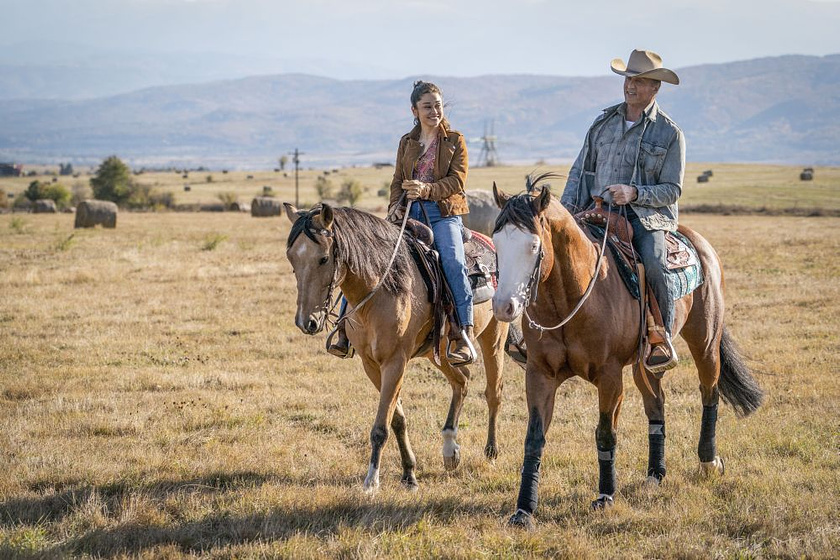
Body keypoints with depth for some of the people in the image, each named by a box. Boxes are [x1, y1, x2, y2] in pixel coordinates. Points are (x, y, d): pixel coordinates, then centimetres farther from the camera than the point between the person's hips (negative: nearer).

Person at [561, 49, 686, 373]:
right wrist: (567, 209, 0)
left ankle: (661, 338, -16)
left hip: (647, 215, -4)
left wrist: (634, 193, -19)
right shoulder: (604, 123, 14)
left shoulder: (669, 133, 2)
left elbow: (672, 190, -1)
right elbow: (581, 171, 17)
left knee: (653, 264, -33)